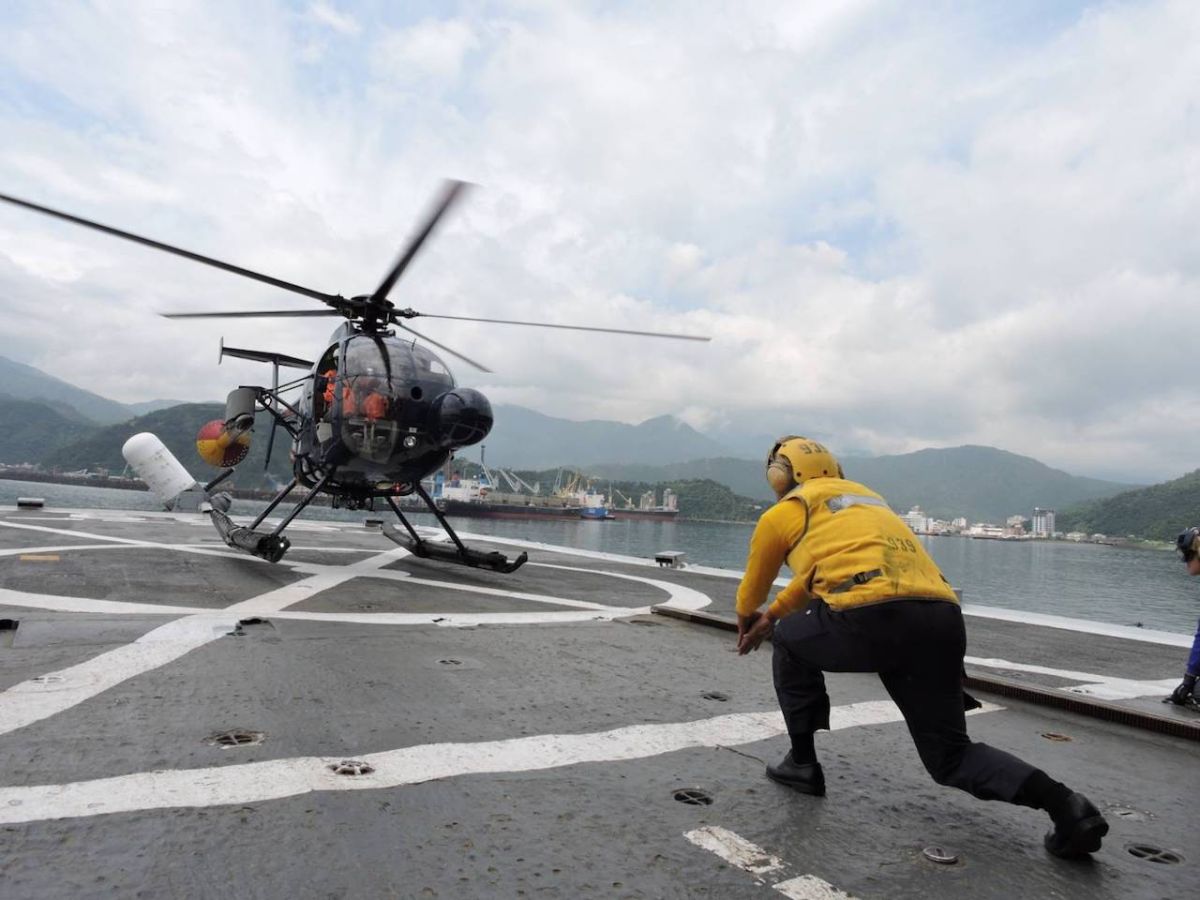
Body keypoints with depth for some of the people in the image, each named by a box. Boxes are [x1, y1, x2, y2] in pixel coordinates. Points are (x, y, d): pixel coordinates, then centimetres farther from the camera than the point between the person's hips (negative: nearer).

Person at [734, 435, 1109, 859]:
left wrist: (747, 618, 53)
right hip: (944, 620, 6)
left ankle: (802, 763, 26)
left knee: (790, 641, 25)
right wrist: (769, 616, 55)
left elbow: (754, 586, 31)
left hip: (871, 617, -6)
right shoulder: (865, 497, 34)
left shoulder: (783, 513, 14)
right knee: (950, 757, 19)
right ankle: (1063, 803, -2)